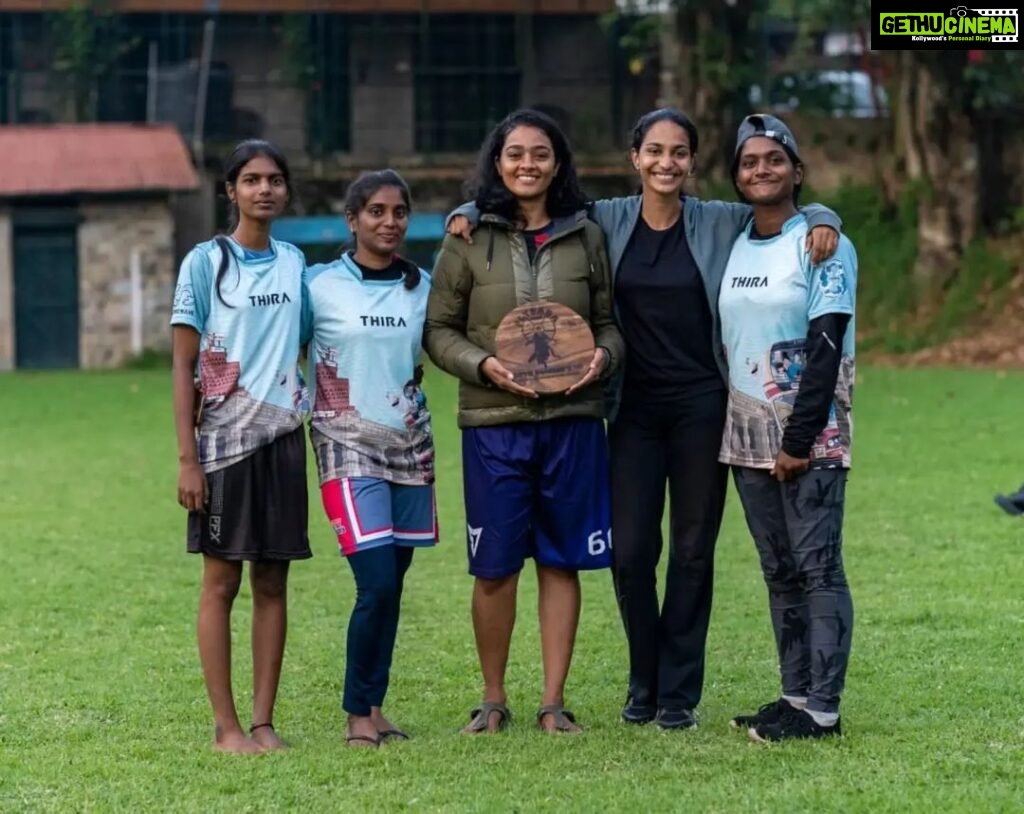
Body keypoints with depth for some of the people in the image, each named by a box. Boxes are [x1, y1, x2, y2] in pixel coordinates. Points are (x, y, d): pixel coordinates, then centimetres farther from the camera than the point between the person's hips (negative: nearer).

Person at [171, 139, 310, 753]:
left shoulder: (294, 262, 10)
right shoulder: (206, 263, -3)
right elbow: (183, 366, -4)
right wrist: (187, 459, -10)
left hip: (284, 436, 4)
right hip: (225, 439, -4)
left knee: (273, 582, 4)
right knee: (222, 580, -2)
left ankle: (264, 722, 8)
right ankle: (226, 725, 2)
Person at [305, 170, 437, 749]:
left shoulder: (421, 286, 8)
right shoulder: (322, 285, -4)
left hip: (409, 442, 4)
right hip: (348, 445, -4)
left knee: (394, 583, 4)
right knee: (377, 583, -13)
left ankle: (376, 708, 13)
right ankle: (357, 715, -1)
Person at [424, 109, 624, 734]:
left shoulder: (585, 236, 8)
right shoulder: (469, 238, 3)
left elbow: (609, 322, 13)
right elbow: (439, 329, 4)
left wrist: (603, 356, -9)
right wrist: (482, 364, -13)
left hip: (573, 420, 2)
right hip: (494, 423, -1)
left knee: (562, 562, 4)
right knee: (495, 567, 1)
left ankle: (554, 701, 12)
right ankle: (493, 699, 15)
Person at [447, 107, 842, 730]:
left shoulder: (722, 224, 0)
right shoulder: (607, 222, 3)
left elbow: (791, 211, 8)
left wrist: (823, 222, -13)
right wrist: (472, 212, -2)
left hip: (702, 405, -1)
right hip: (634, 408, 1)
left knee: (693, 550, 4)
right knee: (630, 550, -2)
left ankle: (678, 693, 14)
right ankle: (644, 685, 18)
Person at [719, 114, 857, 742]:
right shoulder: (734, 246, 13)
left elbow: (827, 348, -12)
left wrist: (799, 439, -17)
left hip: (811, 435, -6)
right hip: (748, 433, 6)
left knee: (818, 566, -7)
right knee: (780, 571, 8)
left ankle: (823, 708, -7)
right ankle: (797, 695, 13)